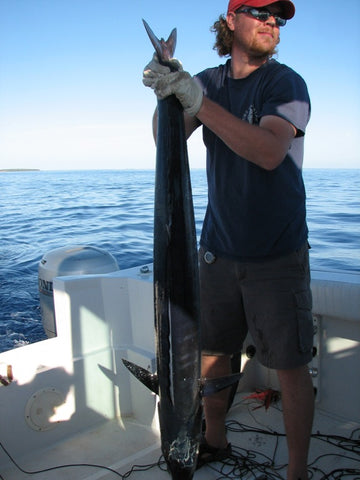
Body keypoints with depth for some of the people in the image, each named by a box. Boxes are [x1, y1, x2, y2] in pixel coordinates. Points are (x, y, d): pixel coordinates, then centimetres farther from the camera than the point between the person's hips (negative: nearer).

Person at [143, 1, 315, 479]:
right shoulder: (209, 81, 8)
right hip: (218, 250, 4)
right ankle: (214, 440, 38)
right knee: (212, 352, 14)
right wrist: (166, 96, -22)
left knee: (290, 366, 2)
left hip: (278, 256, -4)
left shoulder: (285, 83, -6)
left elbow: (269, 152, -24)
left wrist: (198, 102, -28)